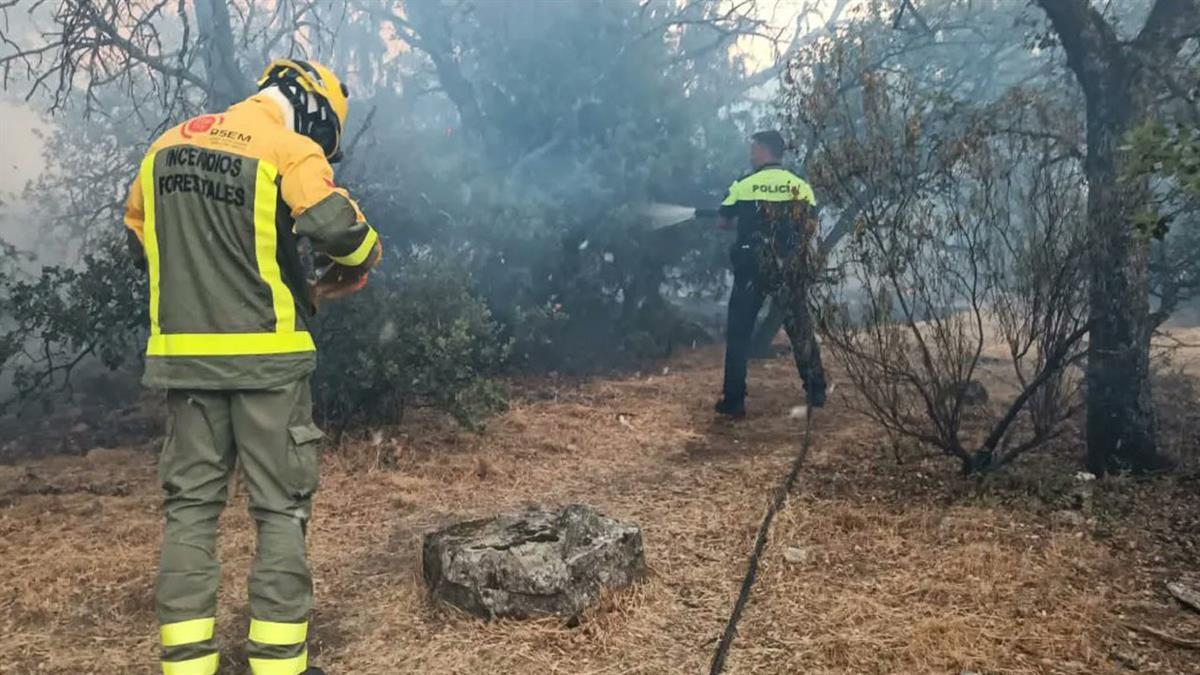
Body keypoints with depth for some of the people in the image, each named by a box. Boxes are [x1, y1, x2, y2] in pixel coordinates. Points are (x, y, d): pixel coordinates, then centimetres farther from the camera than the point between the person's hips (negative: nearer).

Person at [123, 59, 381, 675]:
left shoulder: (166, 145, 13)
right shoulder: (290, 150, -8)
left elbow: (140, 239, 20)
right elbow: (338, 229, -22)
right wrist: (353, 269, 0)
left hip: (182, 351, 6)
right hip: (265, 354, -5)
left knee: (189, 505, 12)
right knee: (281, 509, 4)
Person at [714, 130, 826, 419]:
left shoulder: (744, 186, -4)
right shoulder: (802, 186, 3)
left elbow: (722, 222, 5)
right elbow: (808, 228, 11)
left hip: (753, 268, -3)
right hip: (791, 269, 3)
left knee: (739, 332, 6)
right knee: (801, 328, 15)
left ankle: (733, 401, 4)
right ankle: (817, 391, 21)